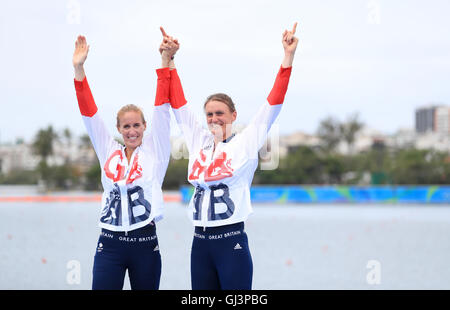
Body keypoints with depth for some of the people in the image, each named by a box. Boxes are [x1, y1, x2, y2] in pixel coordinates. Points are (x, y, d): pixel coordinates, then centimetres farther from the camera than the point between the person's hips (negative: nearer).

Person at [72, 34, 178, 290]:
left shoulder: (154, 151, 4)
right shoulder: (109, 152, 9)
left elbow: (162, 108, -3)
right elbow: (89, 111, 4)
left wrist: (166, 61, -10)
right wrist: (79, 69, -3)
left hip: (145, 243, -1)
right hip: (110, 243, 1)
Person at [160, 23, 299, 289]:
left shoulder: (246, 142, 0)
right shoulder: (198, 142, 12)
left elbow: (274, 102, -5)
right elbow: (178, 103, 16)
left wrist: (288, 56, -11)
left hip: (232, 241, -5)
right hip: (200, 242, 5)